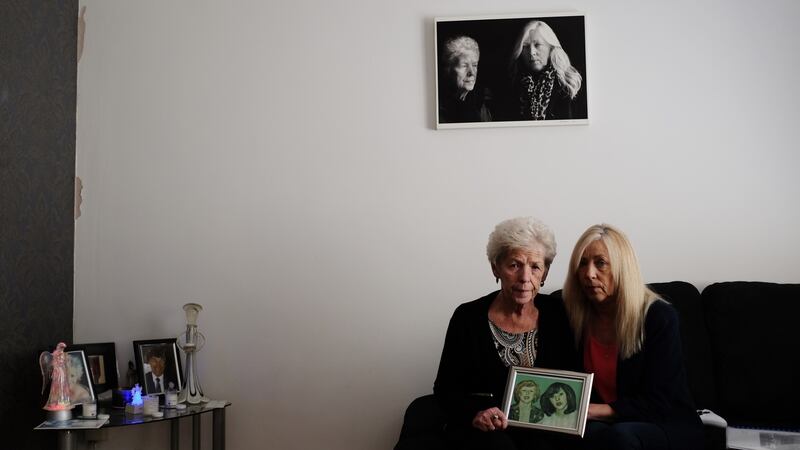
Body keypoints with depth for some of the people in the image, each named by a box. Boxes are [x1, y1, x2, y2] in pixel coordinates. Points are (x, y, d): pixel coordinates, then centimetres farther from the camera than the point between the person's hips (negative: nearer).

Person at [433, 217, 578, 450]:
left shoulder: (556, 313, 3)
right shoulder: (468, 317, -3)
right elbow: (445, 388, 1)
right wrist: (474, 413, -18)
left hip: (541, 428, 2)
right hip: (479, 429, -1)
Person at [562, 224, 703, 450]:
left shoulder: (660, 316, -13)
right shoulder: (575, 317, 0)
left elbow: (657, 405, -16)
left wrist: (591, 410, -24)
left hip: (670, 428, -2)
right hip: (603, 424, 3)